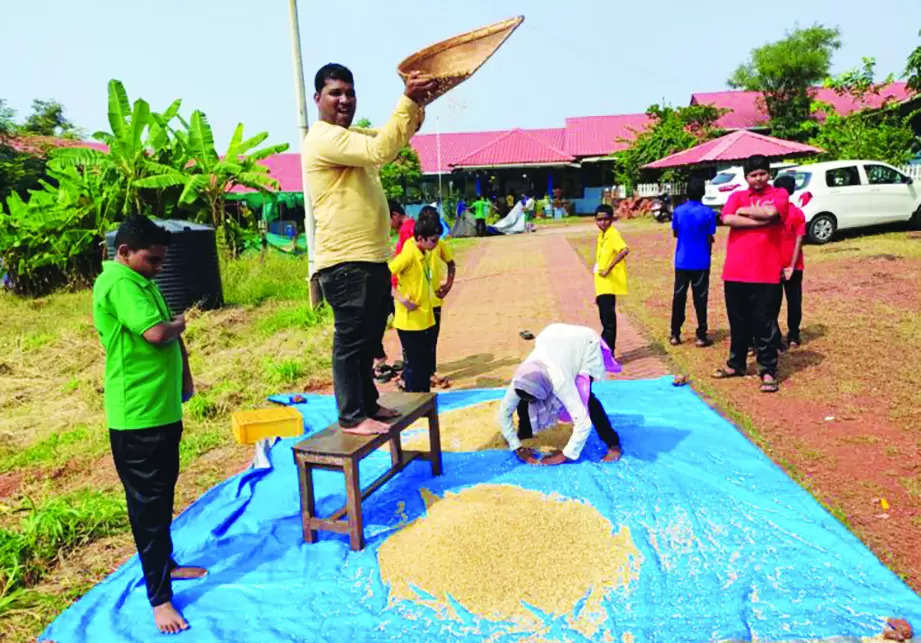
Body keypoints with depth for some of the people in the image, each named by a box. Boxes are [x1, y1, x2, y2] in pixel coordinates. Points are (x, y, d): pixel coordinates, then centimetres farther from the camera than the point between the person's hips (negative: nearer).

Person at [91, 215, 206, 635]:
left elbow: (173, 336, 19)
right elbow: (156, 333, -29)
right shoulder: (119, 282, -17)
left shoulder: (141, 280, 14)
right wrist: (178, 324, -7)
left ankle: (164, 564, 38)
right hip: (137, 415, -9)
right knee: (148, 502, -1)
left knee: (162, 495, 21)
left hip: (163, 408, 9)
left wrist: (185, 378, 12)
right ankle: (159, 598, 10)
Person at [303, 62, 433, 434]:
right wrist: (408, 99, -23)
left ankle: (368, 404, 30)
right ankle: (352, 416, 7)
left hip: (372, 258, 10)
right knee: (351, 341, -3)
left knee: (369, 341, 17)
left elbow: (399, 137, 21)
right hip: (345, 263, -10)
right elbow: (381, 150, -26)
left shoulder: (352, 136, 20)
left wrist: (418, 105, 2)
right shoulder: (324, 138, -13)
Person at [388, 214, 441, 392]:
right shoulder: (408, 254, -19)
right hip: (410, 322, -9)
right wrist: (401, 299, -22)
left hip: (426, 319, 9)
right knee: (414, 364, 2)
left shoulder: (423, 253, 7)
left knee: (427, 363, 17)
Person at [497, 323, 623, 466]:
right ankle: (524, 434, 18)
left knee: (584, 397, -22)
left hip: (585, 342, -4)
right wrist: (517, 447, -16)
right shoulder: (521, 379, -28)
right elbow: (504, 412, -14)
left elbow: (583, 422, -44)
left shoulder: (560, 381, -43)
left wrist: (566, 455, -33)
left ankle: (613, 444, -7)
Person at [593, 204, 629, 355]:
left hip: (609, 285, -9)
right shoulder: (601, 235, 14)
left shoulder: (613, 234, -12)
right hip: (602, 286, 9)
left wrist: (609, 268, -28)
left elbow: (624, 250, -29)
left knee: (608, 319, -8)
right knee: (606, 318, 16)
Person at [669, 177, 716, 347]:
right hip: (701, 262, -2)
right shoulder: (708, 213, -9)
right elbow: (709, 239, -4)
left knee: (679, 297, 8)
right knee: (700, 298, 4)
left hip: (682, 261, 2)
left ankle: (675, 335, 12)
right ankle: (701, 336, 8)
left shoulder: (678, 211, -3)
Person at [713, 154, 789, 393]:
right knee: (738, 322, 14)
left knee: (765, 324, 0)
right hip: (735, 272, 3)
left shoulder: (779, 194, 5)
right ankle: (736, 364, 29)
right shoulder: (737, 196, 11)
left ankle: (768, 371, 10)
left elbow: (770, 212, -18)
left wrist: (744, 211, -3)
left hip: (765, 272, -3)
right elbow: (728, 219, -9)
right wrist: (760, 221, -12)